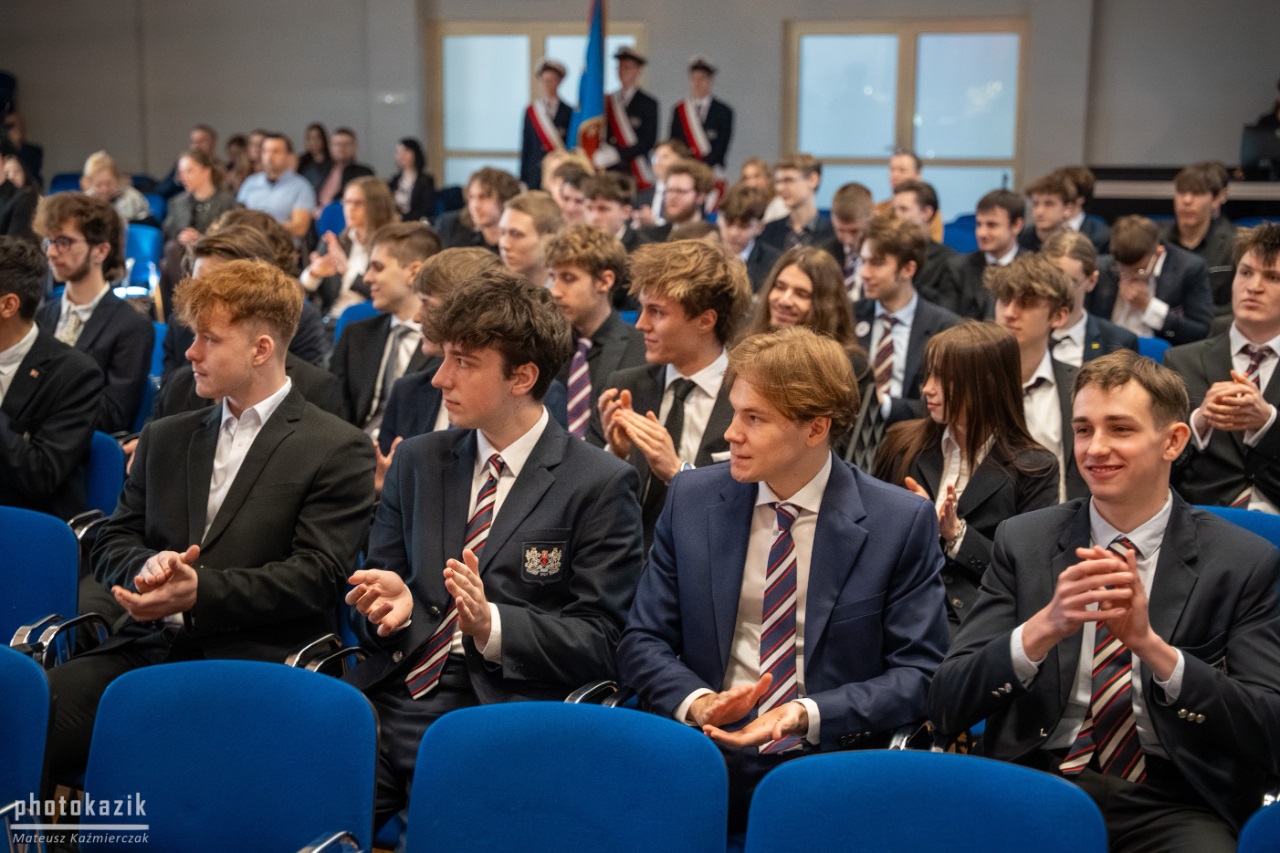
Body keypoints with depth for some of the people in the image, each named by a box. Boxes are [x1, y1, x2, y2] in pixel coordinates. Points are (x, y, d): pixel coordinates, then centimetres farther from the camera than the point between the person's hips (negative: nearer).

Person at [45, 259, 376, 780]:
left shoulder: (338, 450, 3)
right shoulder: (164, 439, 23)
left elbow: (317, 576, -6)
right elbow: (111, 544, 20)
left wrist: (200, 591, -15)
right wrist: (146, 565, -5)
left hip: (253, 661, -5)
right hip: (149, 650, 5)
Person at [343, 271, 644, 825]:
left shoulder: (600, 484, 0)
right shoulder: (416, 461, 16)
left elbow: (600, 640, -3)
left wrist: (492, 624, -18)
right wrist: (392, 605, -5)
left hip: (498, 716, -4)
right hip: (393, 699, 4)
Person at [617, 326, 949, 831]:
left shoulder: (901, 522, 0)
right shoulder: (691, 499, 8)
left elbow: (919, 672, 0)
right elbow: (642, 641, 10)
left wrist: (808, 715, -15)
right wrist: (695, 701, -11)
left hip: (831, 763, -1)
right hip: (708, 758, 1)